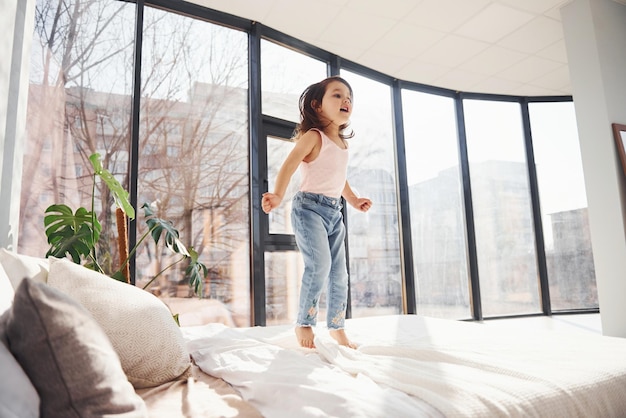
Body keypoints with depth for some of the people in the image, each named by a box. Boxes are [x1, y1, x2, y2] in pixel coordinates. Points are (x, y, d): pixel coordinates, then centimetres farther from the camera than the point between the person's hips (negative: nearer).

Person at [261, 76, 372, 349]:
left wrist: (353, 199, 33)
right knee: (319, 264, -20)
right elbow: (289, 165, -21)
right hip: (310, 207, -7)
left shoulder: (343, 143, 16)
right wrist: (278, 195, -37)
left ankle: (336, 326, 22)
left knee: (339, 271, 8)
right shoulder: (312, 136, -7)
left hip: (335, 212, 8)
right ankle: (304, 324, -1)